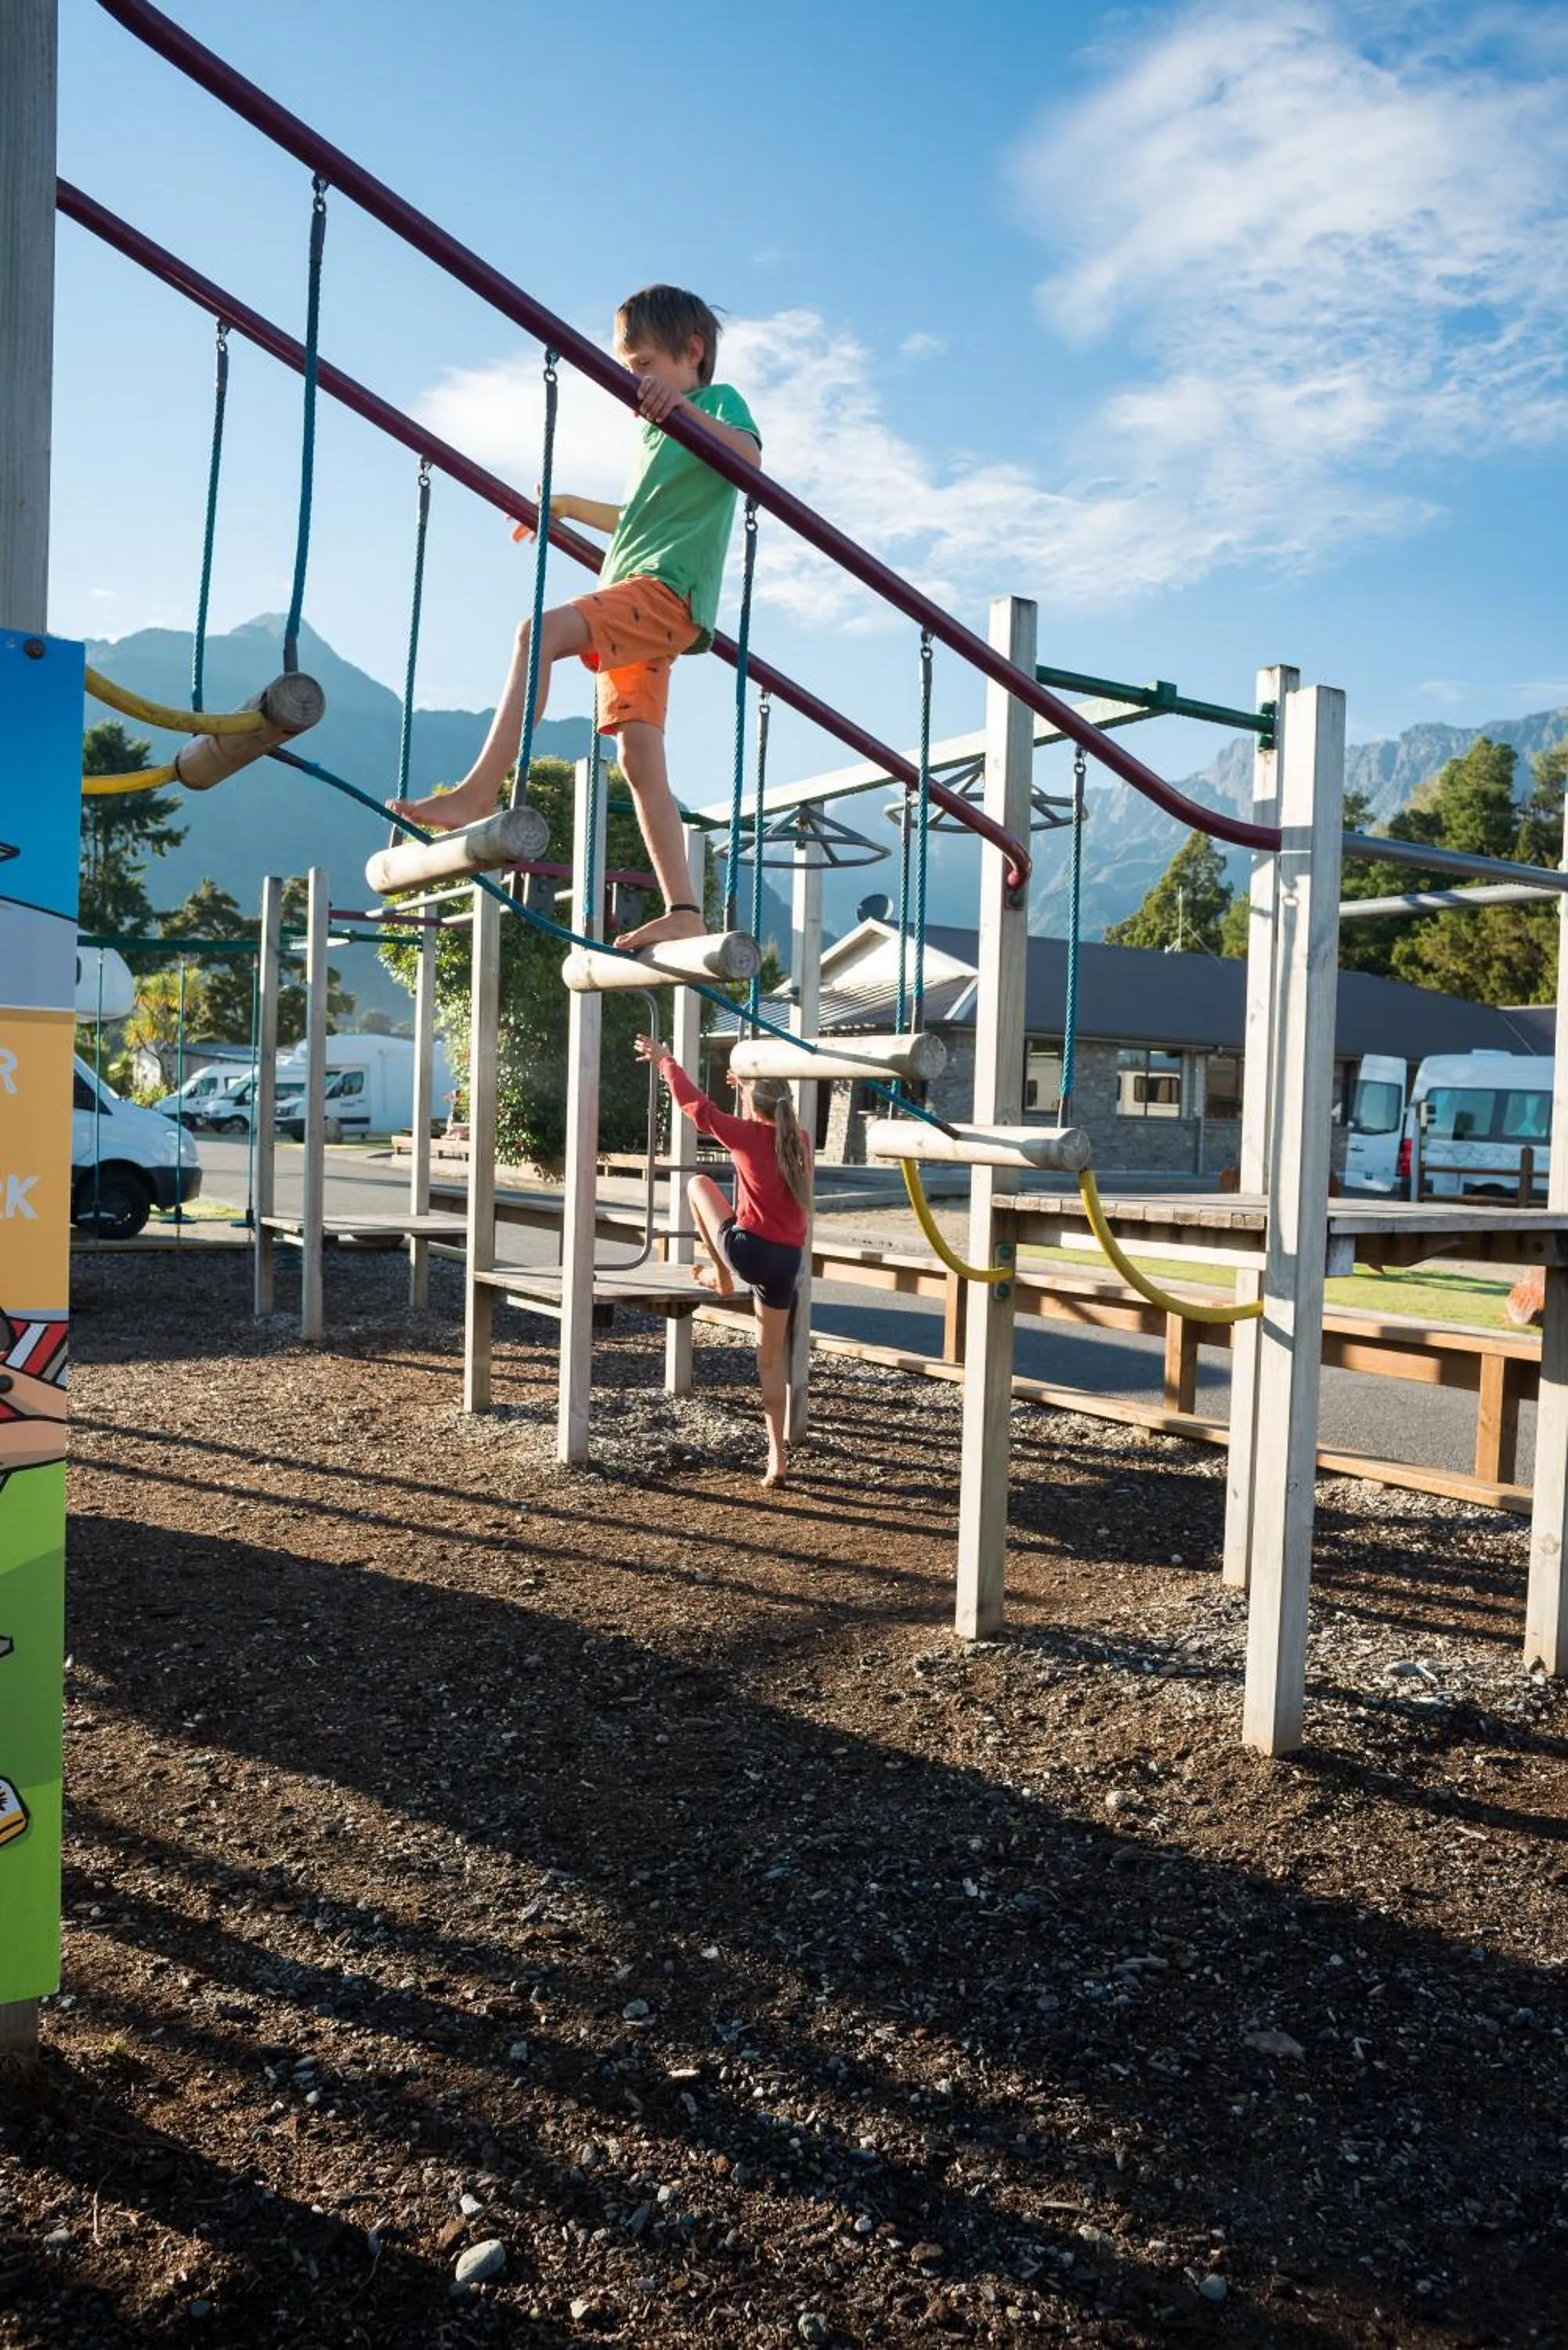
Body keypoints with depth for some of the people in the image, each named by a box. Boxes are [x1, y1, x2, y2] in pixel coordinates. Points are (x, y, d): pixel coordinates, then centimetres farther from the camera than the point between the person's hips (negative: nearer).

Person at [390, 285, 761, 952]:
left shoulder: (718, 402, 6)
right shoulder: (657, 433, 30)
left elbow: (750, 457, -18)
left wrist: (686, 407, -30)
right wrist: (569, 507, 39)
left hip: (669, 588, -9)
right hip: (634, 599, 9)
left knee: (541, 631, -29)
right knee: (641, 760, -2)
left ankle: (480, 791, -36)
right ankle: (682, 911, -5)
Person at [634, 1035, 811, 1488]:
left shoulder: (748, 1135, -6)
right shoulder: (799, 1142, 10)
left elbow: (694, 1103, 1)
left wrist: (665, 1060, 14)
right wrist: (753, 1088, 43)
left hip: (747, 1249, -6)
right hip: (787, 1262, 6)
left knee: (698, 1183, 18)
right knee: (772, 1359, 14)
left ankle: (721, 1275, 21)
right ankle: (776, 1458, 11)